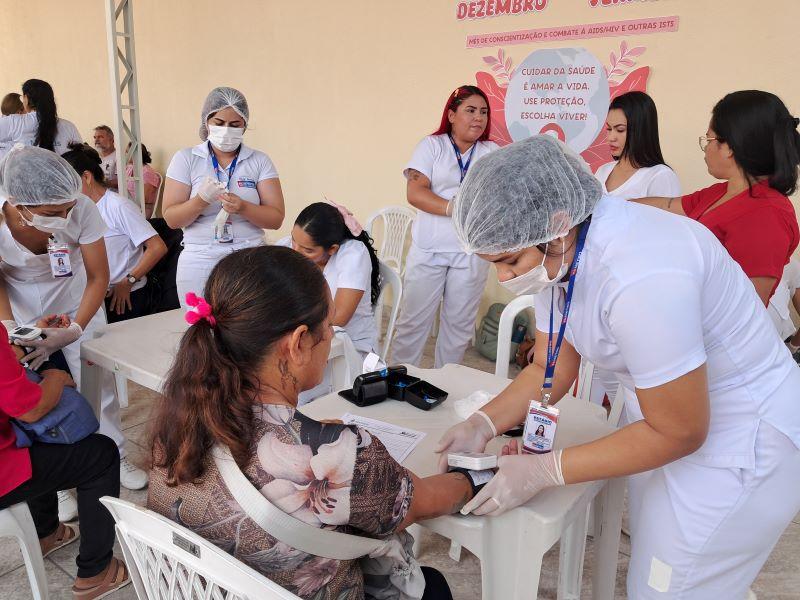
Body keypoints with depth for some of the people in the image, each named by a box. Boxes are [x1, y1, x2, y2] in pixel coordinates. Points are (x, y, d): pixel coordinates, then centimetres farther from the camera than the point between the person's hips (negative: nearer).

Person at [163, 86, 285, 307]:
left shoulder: (260, 161, 3)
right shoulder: (185, 159, 3)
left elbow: (276, 219, -3)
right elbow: (171, 219, -1)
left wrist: (243, 207, -20)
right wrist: (201, 200, -18)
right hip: (199, 263, 0)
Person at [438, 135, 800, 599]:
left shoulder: (641, 280, -36)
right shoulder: (560, 251, -9)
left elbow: (678, 432, -25)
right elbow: (551, 369, 1)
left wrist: (543, 471, -23)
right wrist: (483, 425, -13)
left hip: (742, 437, -8)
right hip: (677, 414, 8)